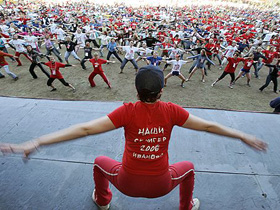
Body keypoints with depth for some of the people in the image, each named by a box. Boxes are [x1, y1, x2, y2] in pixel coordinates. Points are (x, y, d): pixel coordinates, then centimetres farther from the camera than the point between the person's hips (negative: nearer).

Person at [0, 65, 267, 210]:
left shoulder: (127, 111, -23)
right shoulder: (171, 111, -19)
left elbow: (84, 128, -28)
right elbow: (209, 126, -10)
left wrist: (35, 142, -26)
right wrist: (243, 136, 5)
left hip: (128, 183, 0)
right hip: (161, 185, 1)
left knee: (100, 161, 29)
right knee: (188, 167, 31)